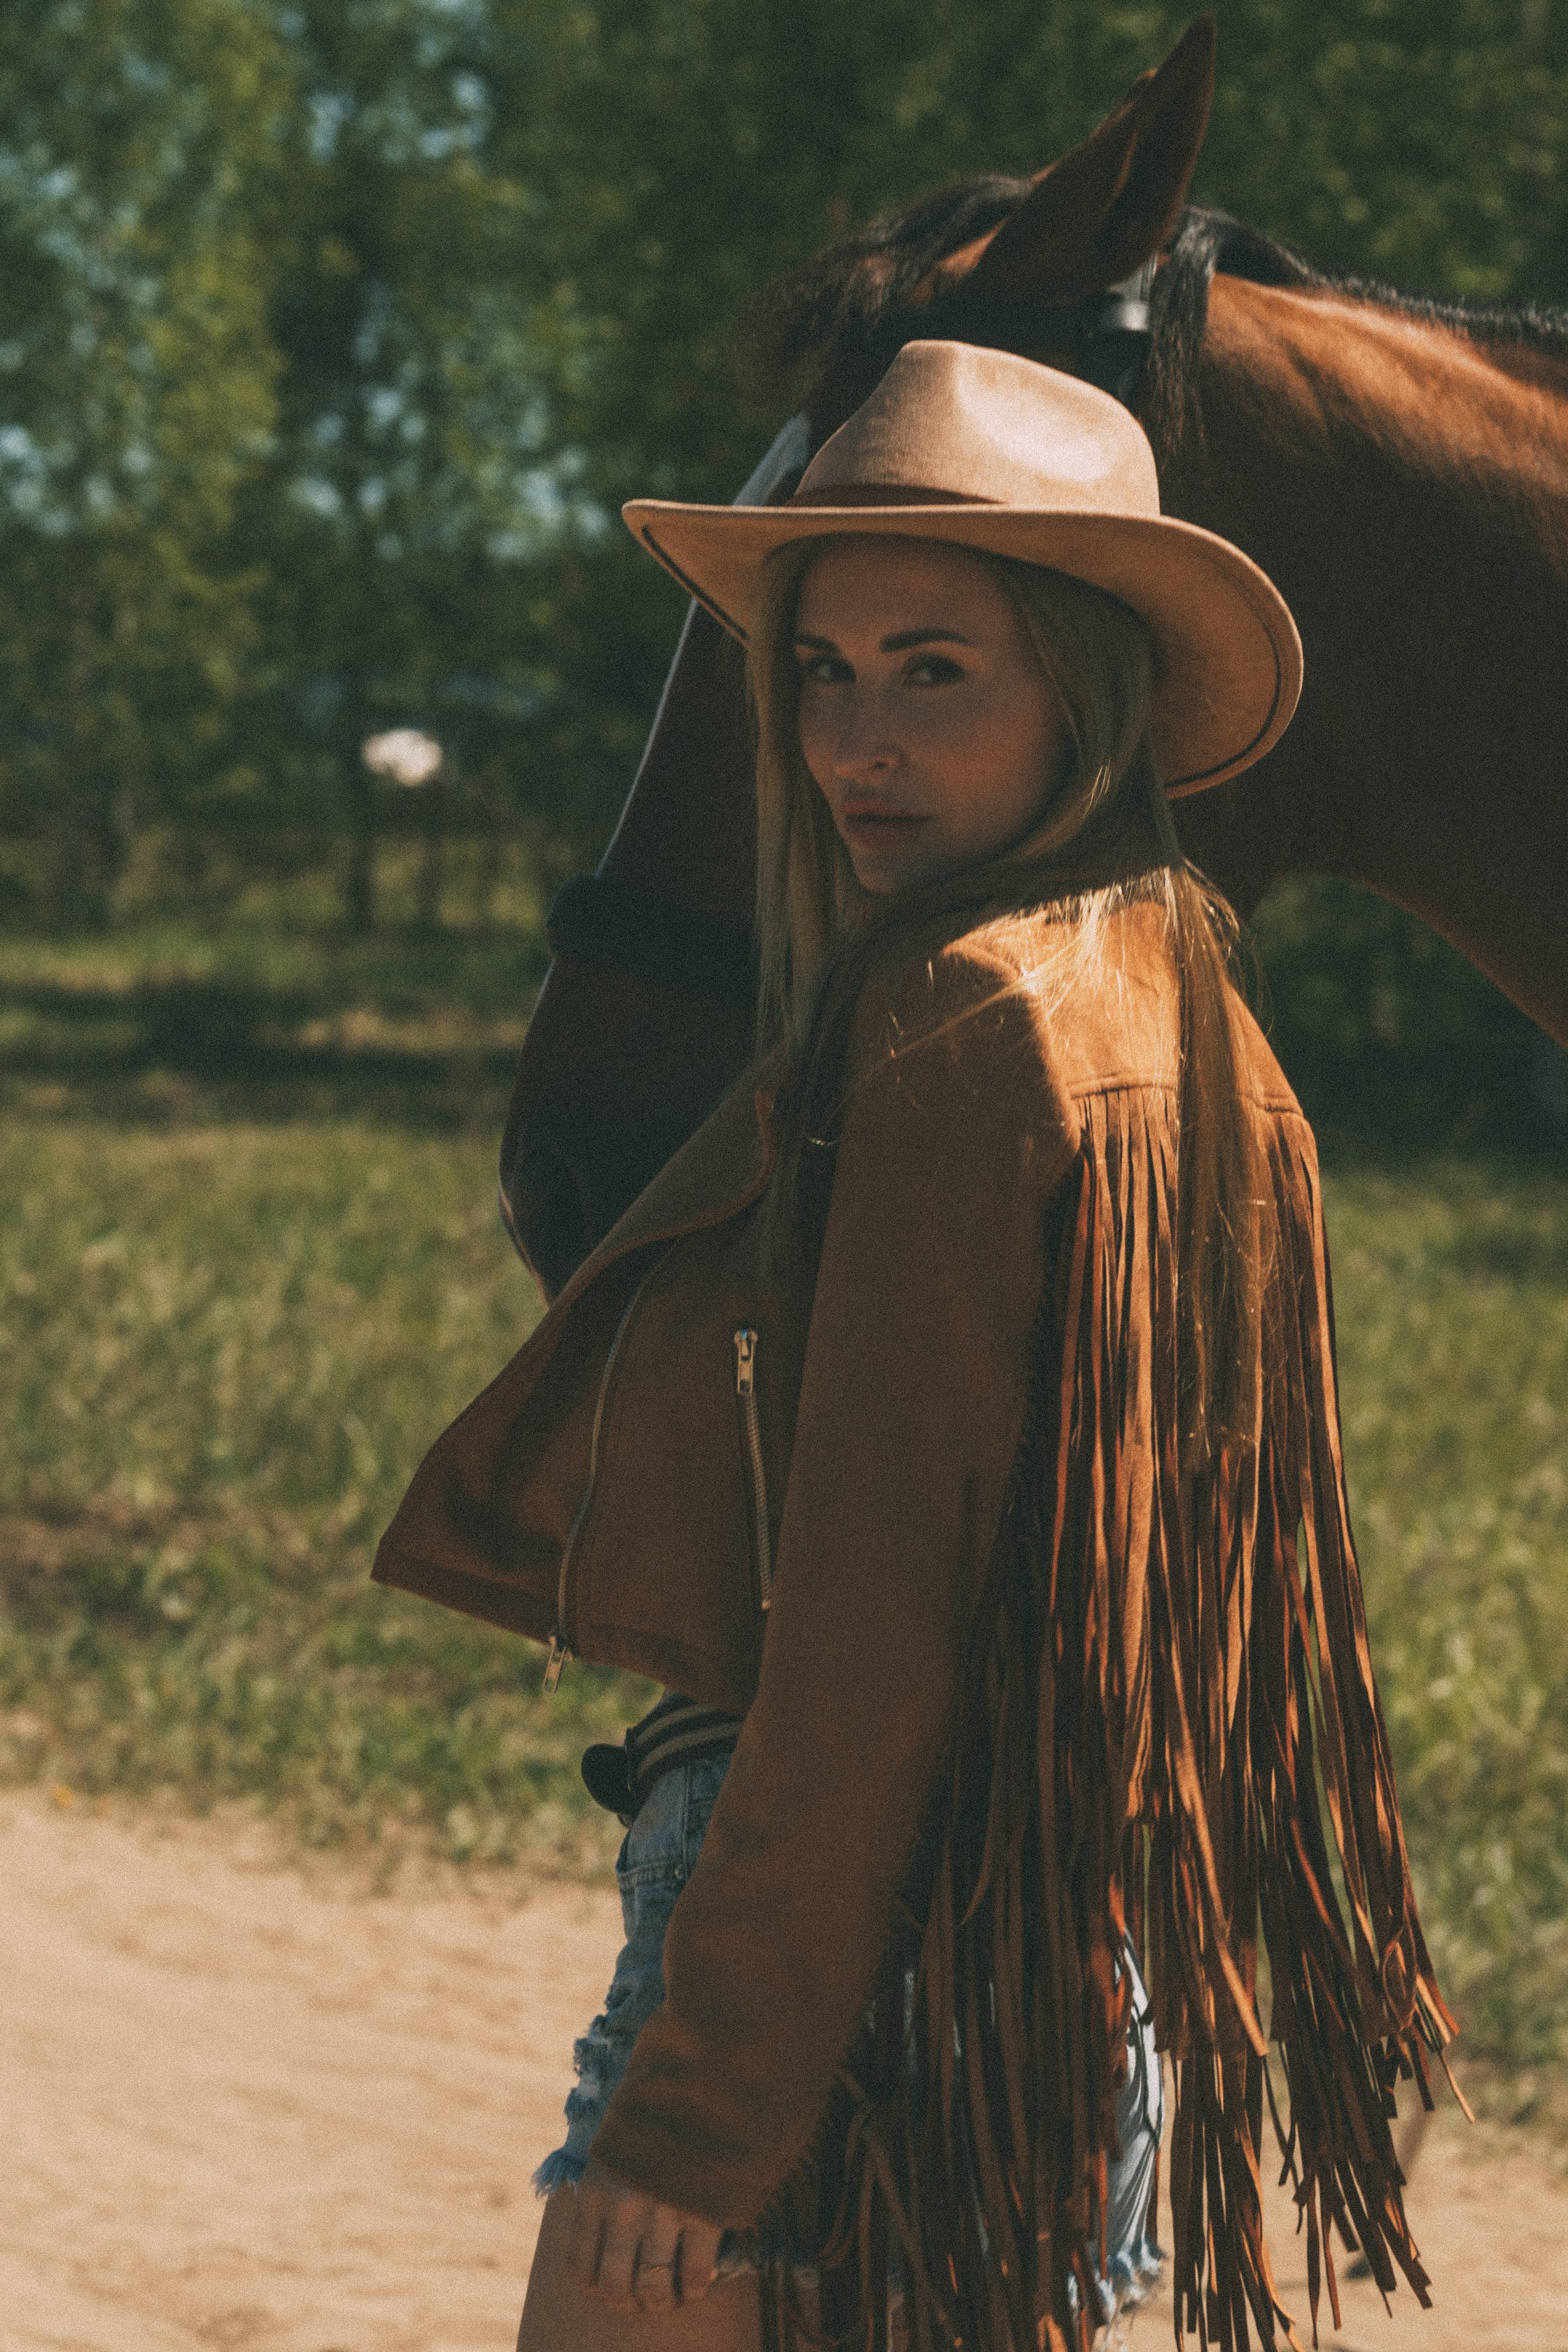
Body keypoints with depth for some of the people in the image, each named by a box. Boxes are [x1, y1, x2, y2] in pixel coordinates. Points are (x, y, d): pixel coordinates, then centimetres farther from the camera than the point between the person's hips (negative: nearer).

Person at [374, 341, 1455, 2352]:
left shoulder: (964, 1018, -16)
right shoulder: (1178, 1018, 12)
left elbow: (875, 1623, -19)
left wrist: (697, 2113, -18)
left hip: (854, 1934, -10)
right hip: (1079, 1961, 10)